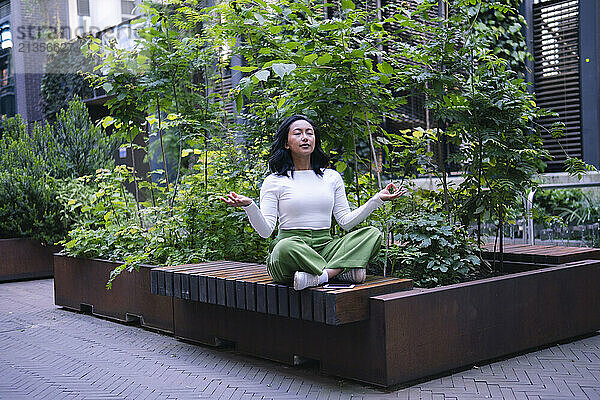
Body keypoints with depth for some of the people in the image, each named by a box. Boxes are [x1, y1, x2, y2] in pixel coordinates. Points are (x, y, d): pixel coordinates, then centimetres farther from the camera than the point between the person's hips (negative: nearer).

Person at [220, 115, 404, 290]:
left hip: (325, 247, 4)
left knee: (372, 233, -20)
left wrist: (377, 199, 5)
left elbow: (346, 222, 13)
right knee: (285, 247, -40)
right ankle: (341, 271, -29)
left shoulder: (332, 177, 16)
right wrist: (248, 205, -21)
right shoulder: (274, 182, 4)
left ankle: (319, 275, -35)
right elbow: (265, 230, -4)